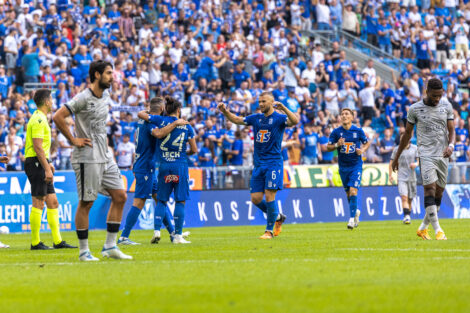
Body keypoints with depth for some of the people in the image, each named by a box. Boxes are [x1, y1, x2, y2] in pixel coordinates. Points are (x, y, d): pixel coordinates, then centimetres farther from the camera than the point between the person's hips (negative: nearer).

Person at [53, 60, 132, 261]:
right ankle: (83, 251, 5)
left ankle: (110, 246, 10)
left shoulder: (106, 97, 12)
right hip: (87, 158, -8)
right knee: (86, 203, -3)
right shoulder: (84, 98, -13)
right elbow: (58, 117, -19)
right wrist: (73, 140, -15)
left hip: (105, 157, 8)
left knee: (120, 197, 4)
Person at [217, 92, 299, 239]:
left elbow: (294, 121, -22)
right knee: (255, 198, 2)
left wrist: (283, 108, -36)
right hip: (259, 164, 6)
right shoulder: (256, 118, 13)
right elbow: (237, 120, 19)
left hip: (273, 163, -6)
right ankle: (278, 217, 24)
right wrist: (225, 111, 2)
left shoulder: (279, 118, -4)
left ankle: (269, 231, -2)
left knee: (269, 195, -11)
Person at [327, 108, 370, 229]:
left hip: (356, 165, -3)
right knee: (348, 193, 11)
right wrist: (337, 145, -18)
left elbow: (367, 143, 11)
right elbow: (328, 147, 3)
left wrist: (362, 150, -9)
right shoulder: (336, 132, -1)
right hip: (343, 167, 3)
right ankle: (356, 212, 37)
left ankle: (352, 218, -13)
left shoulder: (358, 131, -3)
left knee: (353, 191, -16)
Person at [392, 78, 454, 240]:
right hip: (425, 154, -4)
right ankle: (437, 230, -19)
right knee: (430, 189, -17)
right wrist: (396, 157, 12)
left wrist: (451, 145, -16)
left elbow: (451, 130, 6)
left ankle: (423, 228, 20)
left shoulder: (447, 106, 5)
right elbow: (407, 133, 8)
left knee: (439, 192, 6)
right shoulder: (415, 109, -2)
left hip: (443, 156, 4)